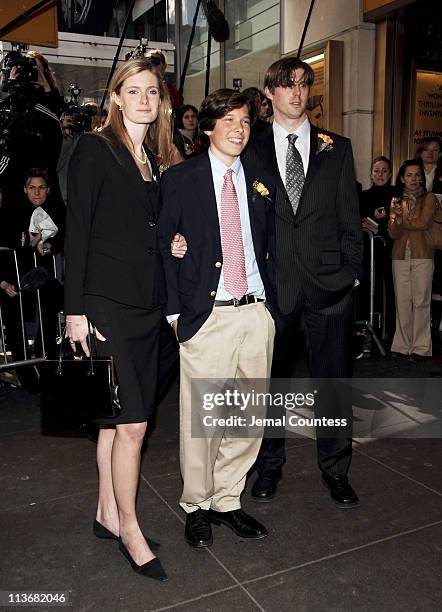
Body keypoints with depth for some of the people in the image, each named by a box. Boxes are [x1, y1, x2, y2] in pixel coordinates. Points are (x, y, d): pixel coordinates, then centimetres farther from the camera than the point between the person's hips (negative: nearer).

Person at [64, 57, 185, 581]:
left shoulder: (155, 160, 16)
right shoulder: (94, 149, -5)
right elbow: (76, 231, -10)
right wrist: (74, 309, -13)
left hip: (146, 303, 7)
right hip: (105, 301, -7)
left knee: (115, 417, 14)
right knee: (132, 421, -5)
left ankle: (107, 513, 28)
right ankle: (128, 528, 13)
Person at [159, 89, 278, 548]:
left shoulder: (260, 182, 14)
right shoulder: (179, 179, 1)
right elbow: (162, 247, 0)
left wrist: (269, 297, 9)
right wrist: (174, 311, -5)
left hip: (257, 313, 5)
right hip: (207, 316, -4)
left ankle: (228, 501, 28)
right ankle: (197, 506, 24)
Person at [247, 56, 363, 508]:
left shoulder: (336, 149, 8)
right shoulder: (252, 152, 5)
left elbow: (349, 219, 7)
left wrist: (352, 272, 1)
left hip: (329, 284, 1)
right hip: (273, 283, 0)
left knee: (333, 380, 9)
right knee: (270, 379, 11)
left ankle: (335, 470, 28)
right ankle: (269, 465, 31)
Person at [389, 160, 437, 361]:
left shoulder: (429, 198, 6)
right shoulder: (396, 201, 16)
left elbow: (424, 223, -11)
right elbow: (393, 233, 5)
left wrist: (401, 220, -2)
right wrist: (397, 218, -14)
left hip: (422, 255, -3)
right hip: (400, 256, 3)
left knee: (421, 301, -5)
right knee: (402, 301, 2)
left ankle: (420, 347, -1)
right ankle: (402, 345, 8)